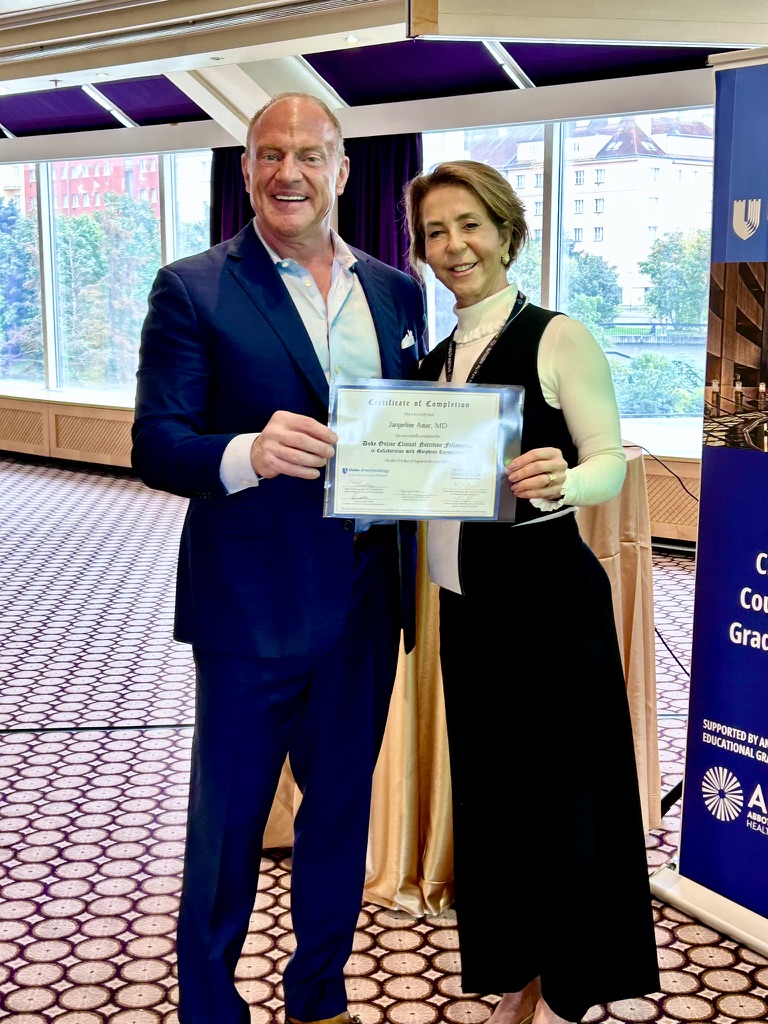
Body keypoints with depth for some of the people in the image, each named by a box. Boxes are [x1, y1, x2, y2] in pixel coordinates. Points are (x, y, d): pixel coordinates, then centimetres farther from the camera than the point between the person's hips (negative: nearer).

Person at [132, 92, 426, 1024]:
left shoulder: (396, 292, 10)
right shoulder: (192, 290, -5)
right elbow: (155, 444, -12)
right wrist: (247, 455, -31)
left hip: (365, 599, 5)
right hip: (251, 604, -5)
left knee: (341, 809, 18)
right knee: (227, 821, 7)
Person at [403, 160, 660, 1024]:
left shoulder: (558, 339, -9)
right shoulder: (438, 357, 11)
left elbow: (611, 462, -13)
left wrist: (559, 483, -33)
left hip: (550, 598, -6)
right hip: (466, 599, 7)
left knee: (562, 790, 5)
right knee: (489, 788, 15)